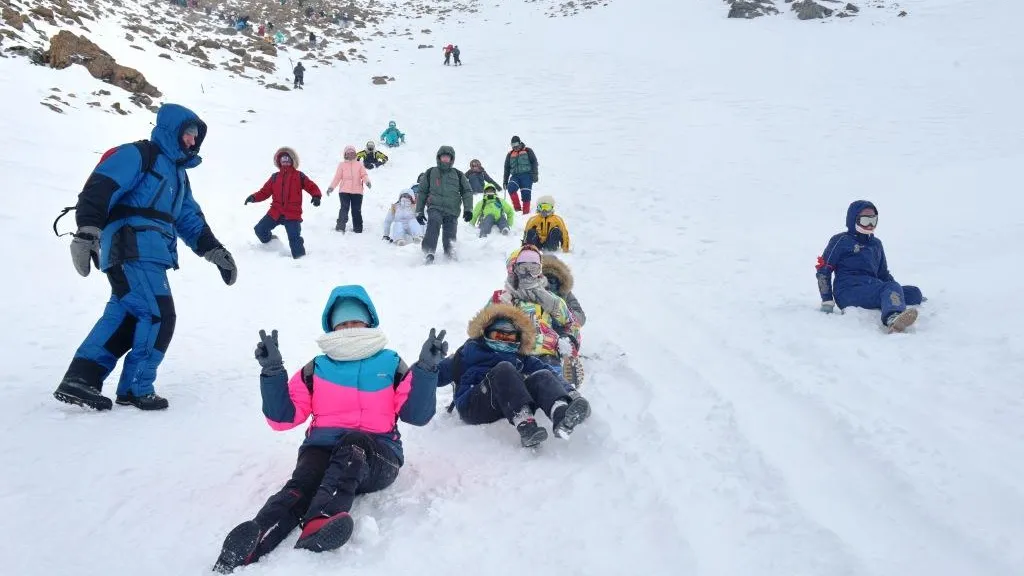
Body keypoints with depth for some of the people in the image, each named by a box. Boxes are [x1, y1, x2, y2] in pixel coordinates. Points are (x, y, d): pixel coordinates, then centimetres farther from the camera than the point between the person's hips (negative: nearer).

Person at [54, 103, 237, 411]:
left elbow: (191, 220, 26)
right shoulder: (138, 155, -3)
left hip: (147, 254, 9)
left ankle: (80, 380, 13)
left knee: (123, 316, 8)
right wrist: (87, 232, -29)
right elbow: (99, 189, -16)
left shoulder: (178, 172, 26)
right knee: (158, 316, -9)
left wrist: (215, 252, 17)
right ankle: (136, 389, 4)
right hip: (131, 250, -9)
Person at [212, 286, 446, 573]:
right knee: (301, 485, -32)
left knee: (354, 442, -37)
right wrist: (272, 371, -1)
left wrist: (426, 369, -9)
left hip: (377, 456, -1)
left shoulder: (390, 364, 14)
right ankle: (254, 540, -61)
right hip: (323, 448, 2)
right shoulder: (316, 368, 18)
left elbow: (417, 414, 3)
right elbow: (283, 417, 10)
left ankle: (319, 523, -61)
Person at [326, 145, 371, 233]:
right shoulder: (341, 165, 10)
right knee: (344, 208, -13)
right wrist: (331, 187, -4)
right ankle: (340, 226, -12)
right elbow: (337, 177, 6)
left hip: (357, 191, 1)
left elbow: (364, 175, 3)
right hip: (344, 191, -1)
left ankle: (358, 228, 12)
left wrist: (367, 181, -19)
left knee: (356, 210, 4)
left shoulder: (359, 164, 12)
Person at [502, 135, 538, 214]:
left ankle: (526, 212, -6)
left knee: (526, 194, -12)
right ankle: (517, 207, -20)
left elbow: (534, 163, 4)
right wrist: (505, 181, 18)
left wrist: (535, 175, -7)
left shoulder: (528, 151, 10)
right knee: (511, 187, -27)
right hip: (515, 176, 2)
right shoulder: (510, 154, 19)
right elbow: (507, 168, 22)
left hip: (527, 175, -2)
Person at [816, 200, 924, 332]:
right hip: (848, 293, -8)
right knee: (891, 287, -36)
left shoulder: (876, 243, 27)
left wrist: (896, 291, 18)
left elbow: (883, 273, 35)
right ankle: (893, 320, -67)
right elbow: (823, 270, -1)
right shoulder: (841, 241, 5)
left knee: (914, 293, -9)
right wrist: (827, 302, -8)